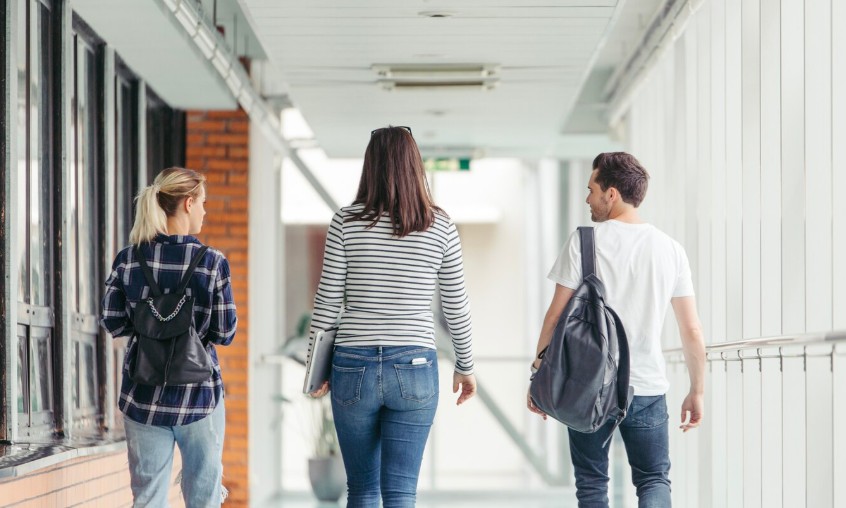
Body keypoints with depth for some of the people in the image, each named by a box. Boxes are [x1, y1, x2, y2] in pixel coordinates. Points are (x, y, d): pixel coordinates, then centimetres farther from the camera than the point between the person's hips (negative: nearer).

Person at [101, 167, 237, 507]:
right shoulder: (212, 263, -10)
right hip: (197, 395, -2)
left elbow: (113, 323, 0)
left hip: (143, 394, 3)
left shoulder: (128, 259, -3)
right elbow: (225, 333, -7)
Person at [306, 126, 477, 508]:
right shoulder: (440, 227, -1)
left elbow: (328, 300, -3)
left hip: (354, 366, 0)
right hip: (415, 369, 0)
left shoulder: (346, 222, -4)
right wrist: (465, 366, 18)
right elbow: (456, 306, 6)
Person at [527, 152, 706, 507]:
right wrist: (697, 391, 13)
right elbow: (692, 331, 3)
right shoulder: (669, 249, 3)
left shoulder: (584, 242, -5)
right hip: (648, 389, 1)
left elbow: (556, 316, -5)